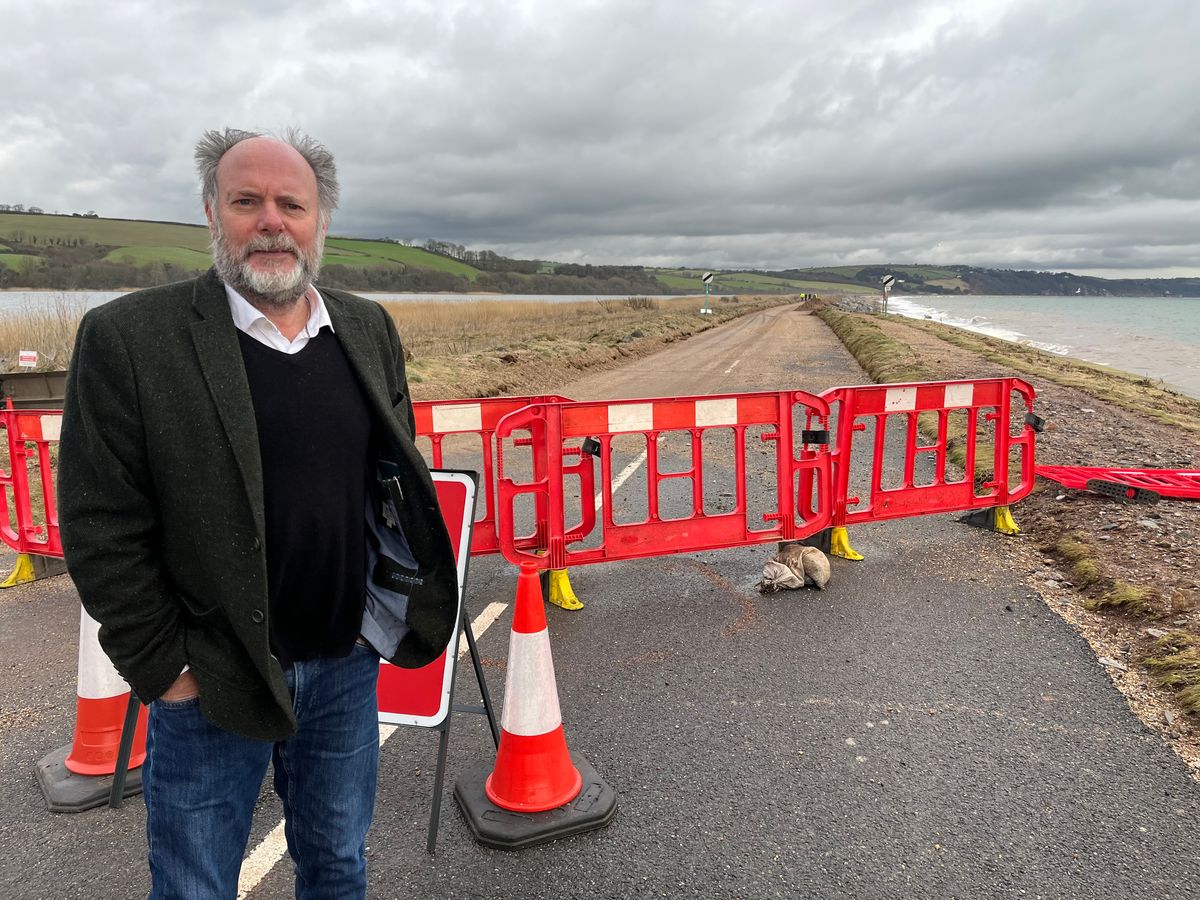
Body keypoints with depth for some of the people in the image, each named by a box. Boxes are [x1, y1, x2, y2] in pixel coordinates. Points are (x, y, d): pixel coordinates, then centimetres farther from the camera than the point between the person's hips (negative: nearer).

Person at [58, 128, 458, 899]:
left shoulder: (370, 329, 2)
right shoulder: (130, 338, -12)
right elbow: (102, 526, -12)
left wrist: (392, 616, 5)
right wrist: (161, 666, -11)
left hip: (349, 663, 4)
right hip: (210, 682, -3)